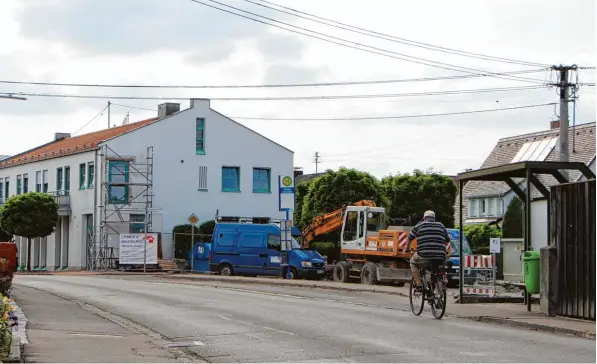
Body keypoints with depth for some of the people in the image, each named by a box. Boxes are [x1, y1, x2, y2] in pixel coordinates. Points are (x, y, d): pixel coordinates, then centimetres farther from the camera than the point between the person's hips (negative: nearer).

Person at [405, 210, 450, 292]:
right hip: (440, 257, 3)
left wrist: (408, 248, 37)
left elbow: (410, 238, 19)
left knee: (413, 262, 25)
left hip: (424, 255, -3)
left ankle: (419, 285, 13)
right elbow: (447, 240, 29)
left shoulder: (419, 225, 11)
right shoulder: (441, 226, 19)